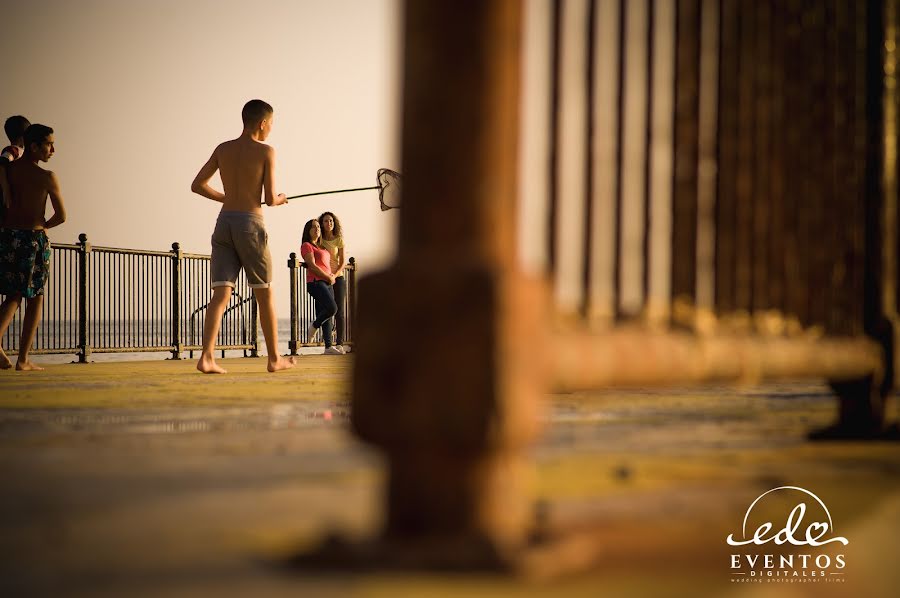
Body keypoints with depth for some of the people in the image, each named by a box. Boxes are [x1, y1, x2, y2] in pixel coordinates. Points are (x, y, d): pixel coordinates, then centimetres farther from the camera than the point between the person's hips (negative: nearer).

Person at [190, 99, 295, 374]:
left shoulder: (222, 149, 10)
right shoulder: (266, 152, -4)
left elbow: (197, 185, 10)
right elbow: (269, 198, -9)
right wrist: (278, 200, 15)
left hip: (224, 222, 4)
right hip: (250, 223, -4)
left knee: (220, 294, -1)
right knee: (265, 294, 9)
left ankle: (207, 357, -16)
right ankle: (274, 358, 18)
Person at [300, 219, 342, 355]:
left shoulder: (321, 247, 24)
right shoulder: (306, 246, -1)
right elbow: (312, 266, -11)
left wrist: (332, 276, 9)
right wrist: (328, 277, -10)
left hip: (327, 283, 8)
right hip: (316, 282, -8)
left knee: (327, 316, 1)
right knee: (332, 308, -23)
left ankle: (328, 347, -3)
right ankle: (314, 326, -1)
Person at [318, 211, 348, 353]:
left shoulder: (339, 240, 3)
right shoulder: (319, 240, 7)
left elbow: (343, 261, -1)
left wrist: (335, 275, -15)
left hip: (338, 278, -1)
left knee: (339, 312, -6)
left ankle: (339, 344, -6)